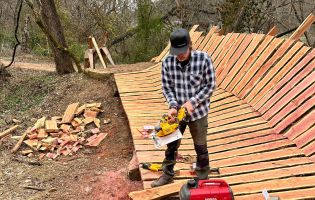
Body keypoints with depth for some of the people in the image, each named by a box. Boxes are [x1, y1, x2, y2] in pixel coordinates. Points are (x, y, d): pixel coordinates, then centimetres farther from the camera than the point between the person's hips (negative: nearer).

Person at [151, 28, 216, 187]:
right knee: (171, 145, 18)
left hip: (198, 112, -2)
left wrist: (193, 102, -21)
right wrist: (173, 106, -19)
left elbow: (210, 86, -12)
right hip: (177, 111, 3)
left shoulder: (203, 59, -20)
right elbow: (166, 87, -4)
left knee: (200, 147, 16)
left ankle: (203, 178, 38)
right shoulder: (167, 62, -12)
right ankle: (167, 175, 39)